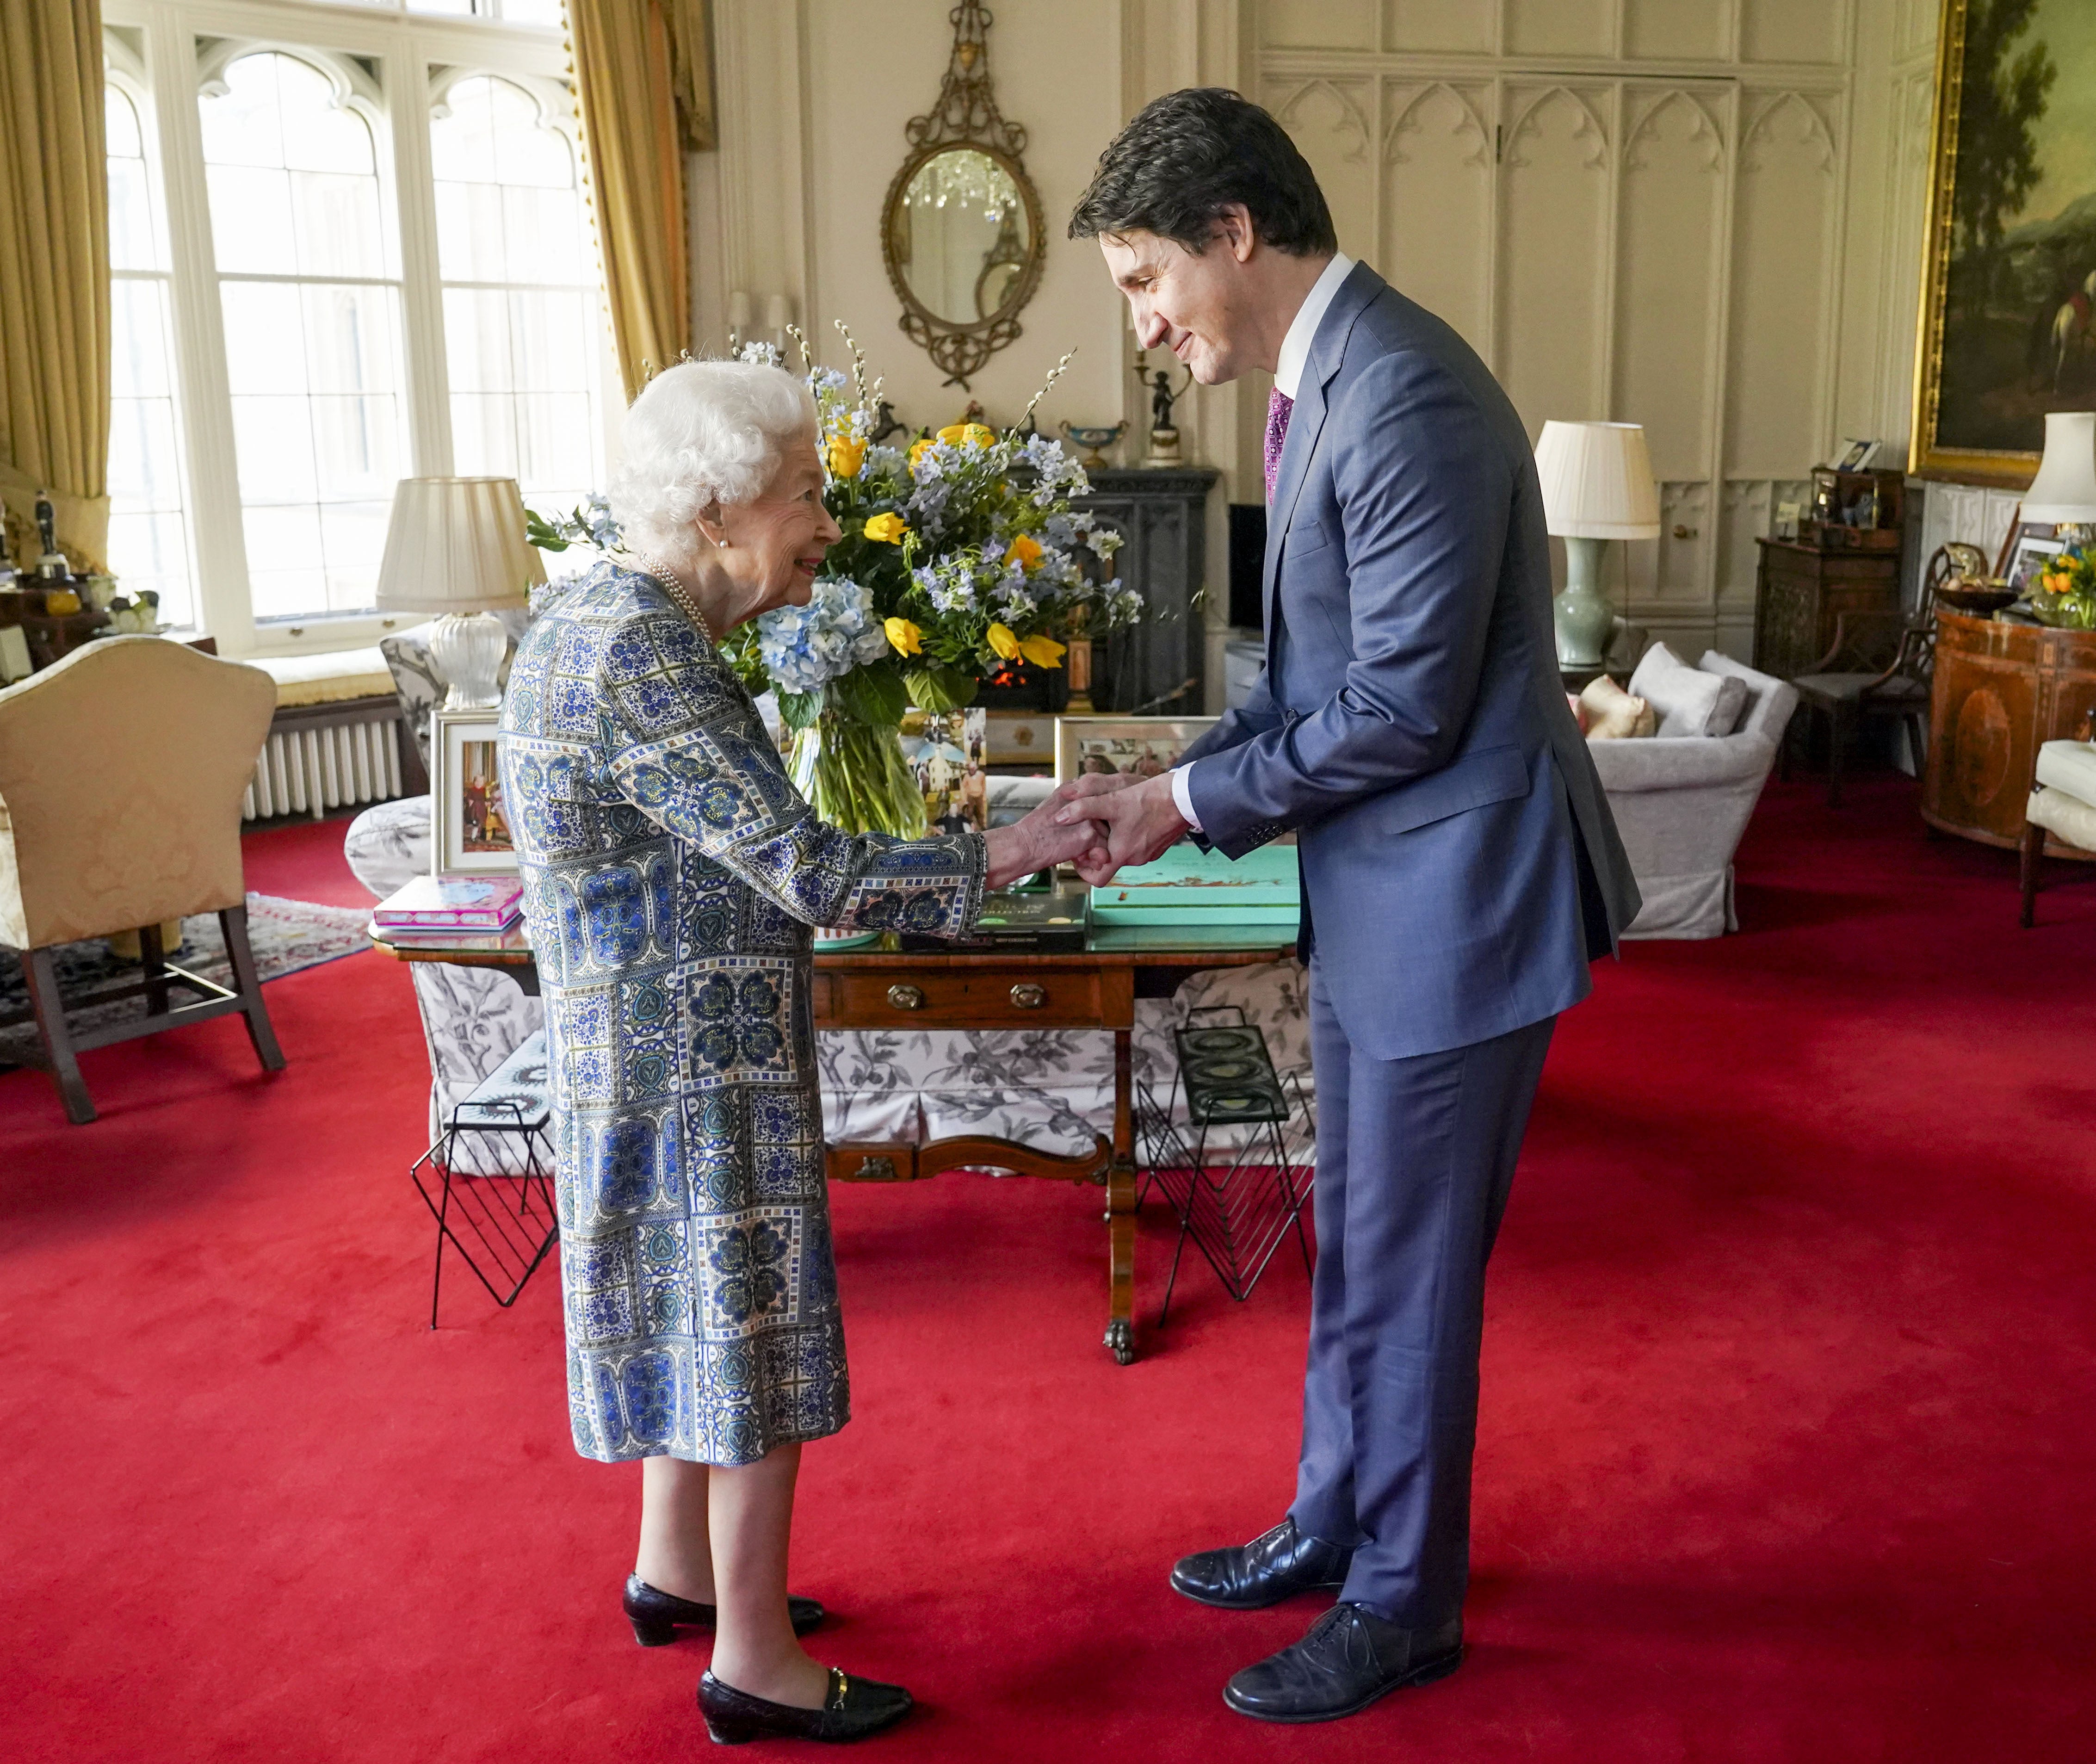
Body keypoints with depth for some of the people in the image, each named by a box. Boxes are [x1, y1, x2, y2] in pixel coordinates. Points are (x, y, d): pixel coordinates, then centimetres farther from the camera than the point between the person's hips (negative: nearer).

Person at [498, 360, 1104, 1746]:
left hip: (660, 1046, 10)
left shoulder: (601, 621, 9)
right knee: (756, 1328, 2)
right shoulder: (646, 656, -23)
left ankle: (676, 1569, 39)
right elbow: (806, 872, -25)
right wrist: (996, 858, -17)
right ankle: (755, 1664, 18)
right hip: (698, 1058, -10)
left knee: (698, 1309, 21)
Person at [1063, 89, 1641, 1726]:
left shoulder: (1404, 395, -22)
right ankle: (1336, 1525, 39)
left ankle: (1406, 1603, 25)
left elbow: (1408, 705, -23)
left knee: (1409, 1266, 5)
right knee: (1357, 1245, 21)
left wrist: (1196, 802, -13)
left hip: (1458, 893, -10)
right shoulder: (1314, 381, 9)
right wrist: (1177, 780, 2)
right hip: (1379, 894, 10)